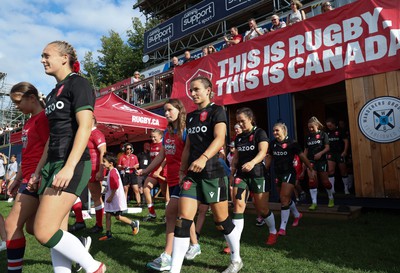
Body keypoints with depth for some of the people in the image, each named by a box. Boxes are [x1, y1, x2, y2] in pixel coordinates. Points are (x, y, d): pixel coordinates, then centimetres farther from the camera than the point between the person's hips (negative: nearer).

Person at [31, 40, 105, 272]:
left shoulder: (78, 83, -5)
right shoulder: (54, 93, 21)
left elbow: (85, 126, -17)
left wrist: (69, 167, -24)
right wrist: (39, 170, 21)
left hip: (72, 165, -9)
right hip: (53, 164, 9)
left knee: (45, 232, -11)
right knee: (56, 232, 8)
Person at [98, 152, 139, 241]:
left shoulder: (113, 172, -20)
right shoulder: (111, 171, 12)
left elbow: (115, 187, -25)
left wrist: (111, 197, -19)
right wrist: (109, 197, 19)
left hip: (116, 198, -10)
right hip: (111, 198, 10)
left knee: (118, 217, -1)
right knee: (107, 215, 9)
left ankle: (134, 224, 14)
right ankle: (108, 234, 15)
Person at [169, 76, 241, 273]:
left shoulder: (217, 111, -4)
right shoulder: (191, 116, 16)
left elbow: (220, 139, -20)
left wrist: (204, 158, -36)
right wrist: (182, 170, 14)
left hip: (213, 173, -5)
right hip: (192, 174, 6)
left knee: (221, 221, 7)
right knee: (183, 220, -2)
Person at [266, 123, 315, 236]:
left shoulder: (291, 143, -9)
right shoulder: (273, 144, 3)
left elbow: (302, 156, -4)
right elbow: (269, 158, 13)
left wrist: (311, 169, -5)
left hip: (289, 173, -6)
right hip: (278, 174, 6)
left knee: (284, 199, -12)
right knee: (285, 199, 18)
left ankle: (282, 228, -7)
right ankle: (297, 215, 45)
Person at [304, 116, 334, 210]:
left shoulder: (323, 134, -3)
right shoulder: (308, 137, 9)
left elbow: (327, 148, -6)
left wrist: (320, 153, -23)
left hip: (321, 160, -3)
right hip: (311, 161, 3)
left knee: (325, 181, 6)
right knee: (312, 181, -7)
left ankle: (331, 198, 31)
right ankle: (314, 203, -2)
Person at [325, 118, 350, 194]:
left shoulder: (340, 131, -5)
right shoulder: (327, 132, 5)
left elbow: (346, 141, -7)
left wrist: (345, 151, -15)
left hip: (340, 153, -2)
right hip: (331, 154, 3)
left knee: (343, 172, 8)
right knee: (330, 170, -9)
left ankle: (346, 188, 24)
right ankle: (332, 189, -5)